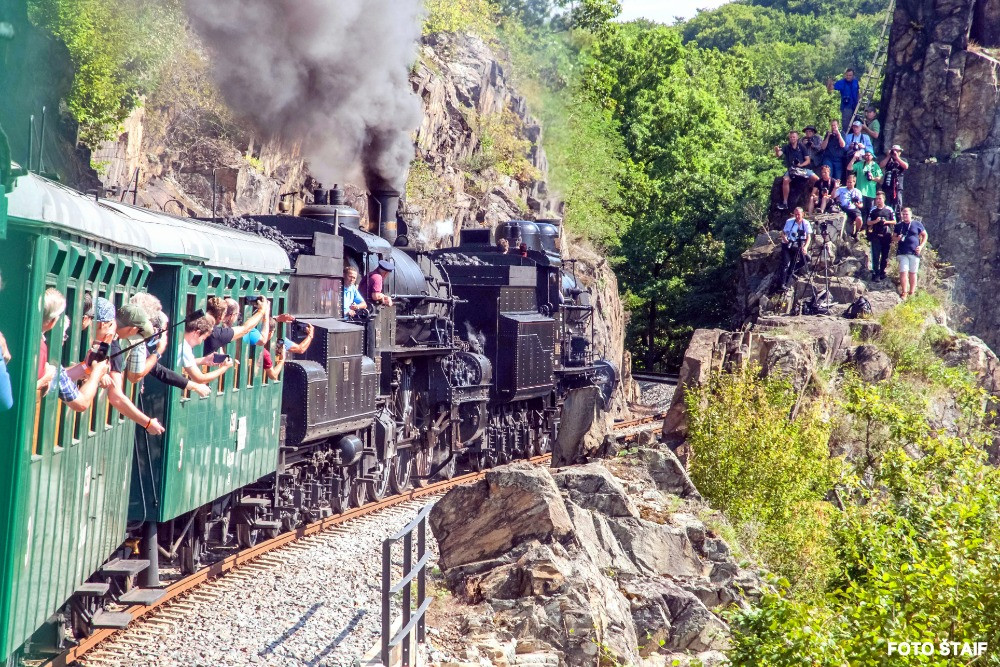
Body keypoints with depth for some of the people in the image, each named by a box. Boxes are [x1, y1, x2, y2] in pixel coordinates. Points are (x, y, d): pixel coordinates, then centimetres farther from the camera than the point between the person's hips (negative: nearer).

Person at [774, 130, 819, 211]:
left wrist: (801, 165, -16)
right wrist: (777, 151, -40)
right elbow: (778, 155, -15)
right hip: (791, 169, -1)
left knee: (816, 179, -20)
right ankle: (785, 203, -26)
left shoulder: (802, 147, 4)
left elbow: (808, 160, 3)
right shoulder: (786, 147, 3)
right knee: (785, 180, -32)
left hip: (803, 168, 1)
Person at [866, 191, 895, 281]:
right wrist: (875, 221, -12)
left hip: (886, 236, 1)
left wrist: (887, 222, -10)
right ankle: (875, 274, -7)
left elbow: (894, 222, 9)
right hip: (876, 236, -1)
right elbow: (868, 222, 8)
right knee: (876, 255, -6)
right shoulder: (873, 210, 6)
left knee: (885, 255, 6)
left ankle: (882, 272, 17)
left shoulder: (889, 210, 7)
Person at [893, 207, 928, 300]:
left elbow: (925, 235, 11)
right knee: (903, 272, -9)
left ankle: (912, 292, 14)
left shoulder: (917, 224, 6)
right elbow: (893, 237, 17)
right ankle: (904, 293, -5)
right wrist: (897, 238, -7)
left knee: (913, 273, 6)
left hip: (914, 253, -1)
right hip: (902, 253, 1)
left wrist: (921, 246, -1)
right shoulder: (898, 225, 12)